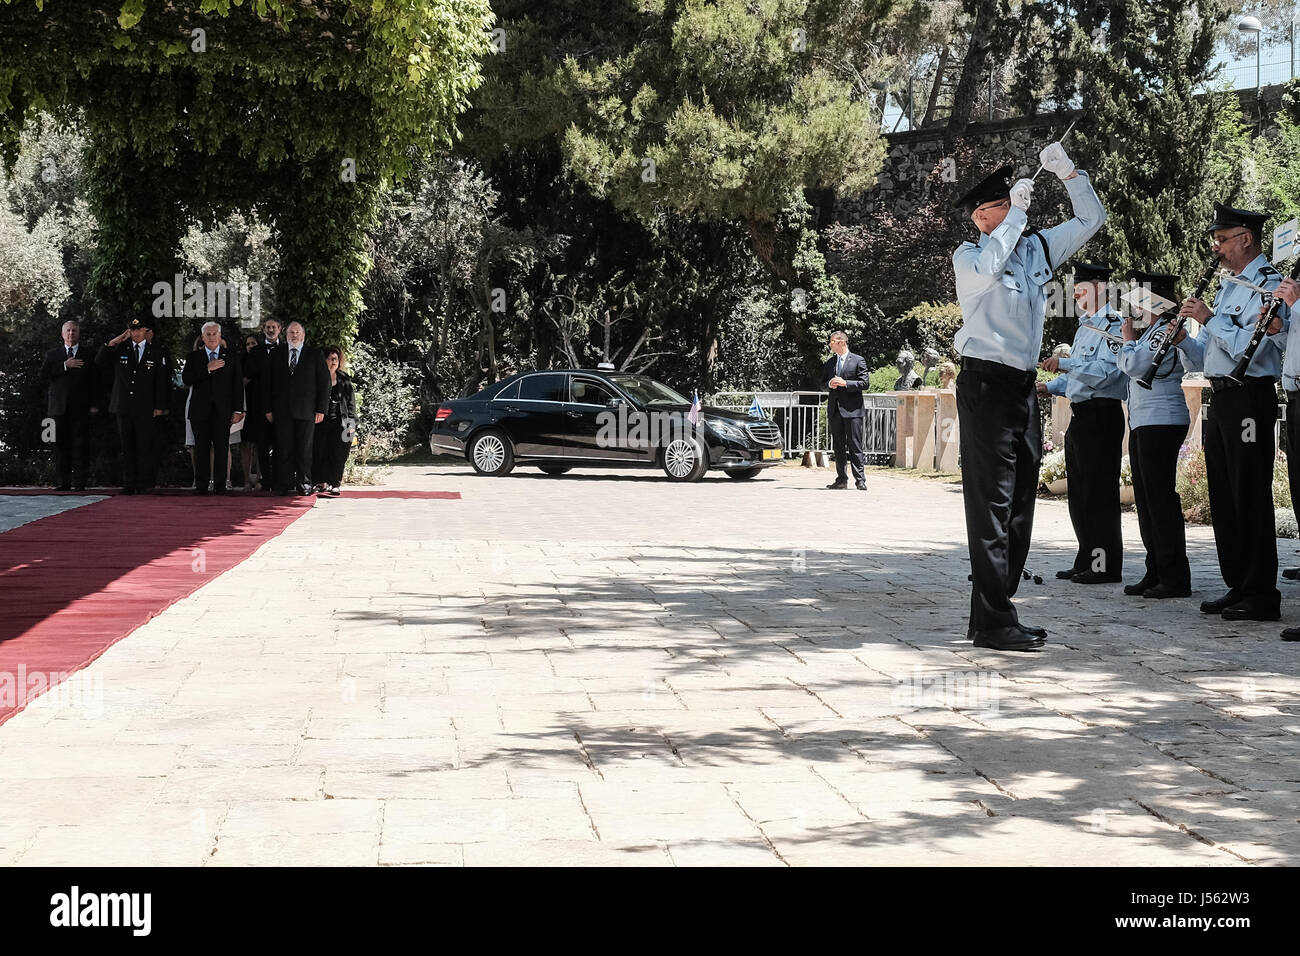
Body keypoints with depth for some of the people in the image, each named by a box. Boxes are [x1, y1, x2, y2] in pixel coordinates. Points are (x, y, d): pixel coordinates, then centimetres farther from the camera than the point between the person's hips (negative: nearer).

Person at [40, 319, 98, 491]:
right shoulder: (52, 354, 16)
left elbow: (93, 381, 6)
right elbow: (43, 375, 2)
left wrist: (93, 404, -3)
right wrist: (65, 366, -8)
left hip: (80, 407, -2)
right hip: (60, 406, 2)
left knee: (80, 444, -6)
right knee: (61, 444, 1)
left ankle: (78, 482, -5)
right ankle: (62, 481, 4)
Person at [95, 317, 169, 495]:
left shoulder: (156, 353, 7)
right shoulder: (120, 349, 11)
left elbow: (161, 381, 6)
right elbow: (99, 362, 6)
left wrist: (160, 406, -2)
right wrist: (112, 343, -5)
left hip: (146, 409, -2)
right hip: (123, 406, 2)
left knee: (145, 447, -4)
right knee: (127, 447, 4)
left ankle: (144, 485, 2)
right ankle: (129, 485, 8)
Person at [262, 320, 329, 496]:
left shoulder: (315, 355, 7)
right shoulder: (276, 354, 11)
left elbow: (324, 382, 4)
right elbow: (266, 381, 10)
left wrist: (321, 409, -2)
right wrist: (268, 408, 3)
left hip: (306, 410, -1)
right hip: (282, 411, 1)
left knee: (304, 449, 1)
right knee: (284, 448, 0)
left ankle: (304, 484, 8)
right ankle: (284, 484, 5)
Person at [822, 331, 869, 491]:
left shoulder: (858, 360, -1)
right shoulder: (829, 362, 16)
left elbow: (865, 383, -6)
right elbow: (823, 382, 20)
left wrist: (845, 383, -15)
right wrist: (829, 384, -3)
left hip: (852, 410, -6)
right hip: (835, 409, 6)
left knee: (855, 445, -7)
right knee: (838, 446, 8)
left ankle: (860, 479, -6)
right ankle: (841, 479, 14)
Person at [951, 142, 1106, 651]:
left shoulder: (1038, 247, 14)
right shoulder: (968, 256, -4)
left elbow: (1091, 219, 20)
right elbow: (989, 268, -27)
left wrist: (1069, 173, 7)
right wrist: (1017, 211, -17)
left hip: (1025, 386, 8)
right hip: (986, 384, -7)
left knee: (1019, 504, 8)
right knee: (991, 502, -10)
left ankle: (991, 613, 14)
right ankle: (993, 622, -11)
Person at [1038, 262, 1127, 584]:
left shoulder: (1114, 325, -11)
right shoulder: (1085, 326, 20)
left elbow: (1105, 372, -22)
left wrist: (1064, 363, -26)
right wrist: (1050, 386, 11)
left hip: (1102, 415, -10)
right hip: (1079, 415, 10)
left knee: (1100, 491, -7)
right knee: (1079, 493, 12)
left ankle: (1106, 566, -2)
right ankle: (1086, 561, 20)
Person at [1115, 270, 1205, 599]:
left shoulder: (1163, 330, -11)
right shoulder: (1151, 331, 21)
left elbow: (1132, 365, -19)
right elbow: (1129, 369, 18)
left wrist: (1128, 339, -3)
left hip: (1162, 422, -11)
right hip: (1143, 424, 11)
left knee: (1161, 498, -10)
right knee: (1146, 500, 11)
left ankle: (1175, 579, -8)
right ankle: (1156, 573, 16)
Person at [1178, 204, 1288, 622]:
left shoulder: (1266, 284, -9)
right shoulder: (1229, 286, 20)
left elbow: (1248, 348, -21)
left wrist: (1210, 319, -13)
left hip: (1249, 399, -9)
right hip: (1221, 399, 9)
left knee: (1250, 497, -7)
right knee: (1223, 497, 11)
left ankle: (1262, 595, -4)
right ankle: (1237, 587, 18)